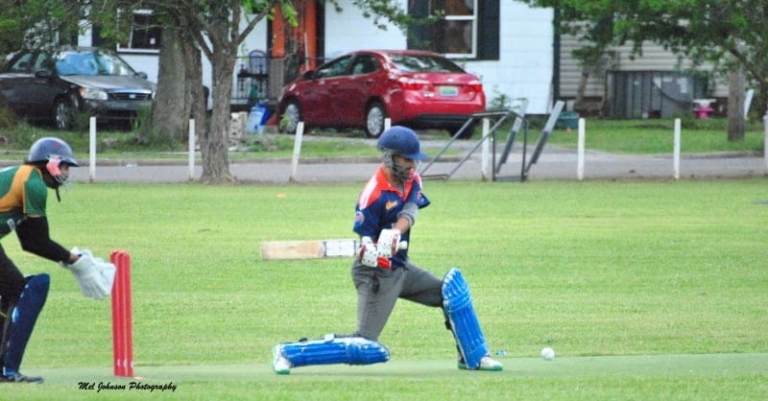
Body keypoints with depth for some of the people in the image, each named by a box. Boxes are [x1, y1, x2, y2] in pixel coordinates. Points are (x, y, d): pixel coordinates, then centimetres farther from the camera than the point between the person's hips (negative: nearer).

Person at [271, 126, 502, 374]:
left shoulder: (412, 181, 1)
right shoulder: (374, 195, -21)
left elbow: (409, 213, -17)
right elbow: (365, 240, -19)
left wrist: (394, 233, -37)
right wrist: (370, 252, -43)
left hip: (401, 268, 8)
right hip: (377, 274, -8)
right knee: (367, 348, -13)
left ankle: (473, 357, 15)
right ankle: (289, 353, -4)